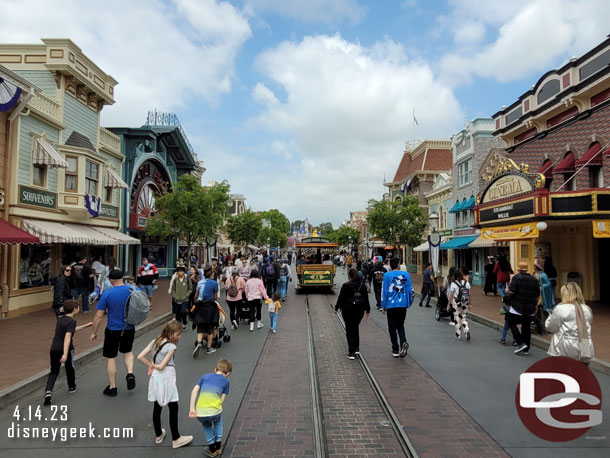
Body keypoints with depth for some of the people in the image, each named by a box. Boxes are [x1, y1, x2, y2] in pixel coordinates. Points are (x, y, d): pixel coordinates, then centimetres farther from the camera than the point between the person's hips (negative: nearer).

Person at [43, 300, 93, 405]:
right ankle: (72, 387, 38)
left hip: (54, 349, 5)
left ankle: (48, 391, -8)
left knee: (54, 371, 12)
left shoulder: (60, 318, 10)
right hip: (66, 349, -5)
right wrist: (65, 354, -30)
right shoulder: (72, 321, -15)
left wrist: (86, 325, 33)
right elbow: (67, 337, -26)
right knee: (70, 368, 19)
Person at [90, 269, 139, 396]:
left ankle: (112, 388, 23)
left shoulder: (107, 294, -15)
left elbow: (99, 316, -10)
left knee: (111, 358, 13)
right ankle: (130, 373, 4)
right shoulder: (134, 290, -8)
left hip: (113, 330, -3)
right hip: (129, 329, 3)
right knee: (128, 352, 27)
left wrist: (94, 332, 2)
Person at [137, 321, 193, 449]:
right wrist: (154, 366, 1)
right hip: (166, 377, -7)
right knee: (173, 408, 3)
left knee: (157, 407, 19)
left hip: (155, 377, 7)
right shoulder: (171, 346, -17)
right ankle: (176, 439, 10)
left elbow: (140, 357, 1)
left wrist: (150, 365, 5)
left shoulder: (154, 341, 3)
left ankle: (158, 435, 34)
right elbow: (162, 366, -18)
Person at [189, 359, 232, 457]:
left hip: (200, 413, 2)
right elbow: (222, 400, 9)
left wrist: (192, 409, 6)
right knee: (218, 420, 34)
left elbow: (194, 391, 9)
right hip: (214, 412, -1)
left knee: (206, 425, 34)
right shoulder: (226, 382, 15)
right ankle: (218, 448, 36)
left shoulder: (205, 376, 20)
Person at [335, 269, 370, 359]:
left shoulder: (346, 286, -13)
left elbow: (341, 298, -7)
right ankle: (356, 349, 22)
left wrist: (336, 308, 7)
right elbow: (366, 298, 5)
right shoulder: (362, 285, 0)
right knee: (355, 328, 21)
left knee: (349, 330, 4)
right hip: (360, 310, 4)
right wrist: (368, 310, 14)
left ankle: (351, 353, 0)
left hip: (348, 311, -4)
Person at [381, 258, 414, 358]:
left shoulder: (387, 275, -5)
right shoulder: (406, 274, 2)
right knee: (400, 326, 17)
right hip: (403, 305, 2)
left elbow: (384, 291, -5)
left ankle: (395, 350, 11)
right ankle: (403, 342, -9)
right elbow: (411, 290, 4)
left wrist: (383, 306, 2)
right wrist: (409, 303, 16)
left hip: (391, 305, -2)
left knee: (392, 328, 8)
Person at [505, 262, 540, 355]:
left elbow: (511, 292, -19)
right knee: (526, 327, 12)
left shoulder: (517, 277, -10)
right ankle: (526, 349, 17)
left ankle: (521, 343, -8)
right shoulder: (534, 279, 7)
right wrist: (535, 305, 23)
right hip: (530, 309, 6)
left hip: (517, 307, -6)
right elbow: (537, 295, 11)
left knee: (512, 324, 5)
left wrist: (507, 293, 3)